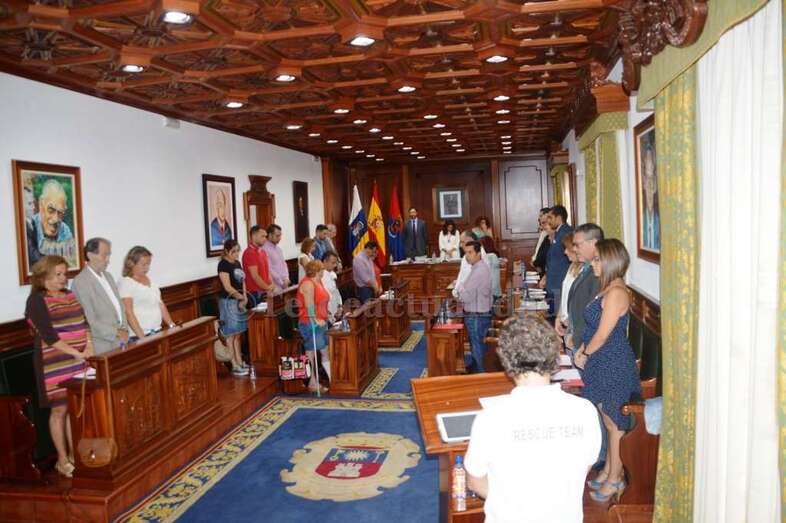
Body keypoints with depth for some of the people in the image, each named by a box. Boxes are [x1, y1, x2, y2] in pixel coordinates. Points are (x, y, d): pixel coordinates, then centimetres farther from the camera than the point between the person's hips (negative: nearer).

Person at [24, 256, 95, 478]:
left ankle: (74, 454, 22)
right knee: (60, 410, 3)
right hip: (55, 363, -6)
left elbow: (84, 322, 11)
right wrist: (75, 353, -18)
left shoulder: (71, 295, 11)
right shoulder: (37, 300, -10)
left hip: (78, 362, 6)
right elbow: (48, 335, -17)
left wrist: (89, 344, -6)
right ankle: (62, 460, 15)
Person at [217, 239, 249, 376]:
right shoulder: (223, 264, -12)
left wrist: (244, 298, -1)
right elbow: (228, 287, -17)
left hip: (239, 301, 8)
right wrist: (242, 297, -8)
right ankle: (235, 366, 3)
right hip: (228, 301, -8)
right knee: (231, 335, -2)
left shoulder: (237, 263, 12)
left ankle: (240, 362, 21)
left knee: (238, 334, 13)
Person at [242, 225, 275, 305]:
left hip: (266, 293, 8)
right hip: (255, 294, -8)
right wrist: (268, 288, -8)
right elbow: (255, 276, -17)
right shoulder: (249, 253, -13)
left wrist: (271, 285, 3)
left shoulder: (263, 252, 14)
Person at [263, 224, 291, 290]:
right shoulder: (265, 249, -13)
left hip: (283, 286, 8)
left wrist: (286, 279, 0)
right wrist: (282, 282, -12)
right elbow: (269, 270, -16)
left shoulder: (278, 249, 15)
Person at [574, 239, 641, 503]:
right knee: (609, 421, 19)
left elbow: (603, 335, -20)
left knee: (615, 422, 6)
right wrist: (583, 350, 3)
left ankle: (615, 479, 20)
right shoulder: (607, 290, 9)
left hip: (614, 365, -9)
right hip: (603, 364, 9)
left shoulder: (616, 293, -21)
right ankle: (608, 471, 33)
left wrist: (585, 354, -5)